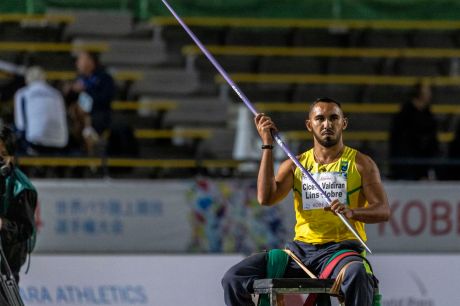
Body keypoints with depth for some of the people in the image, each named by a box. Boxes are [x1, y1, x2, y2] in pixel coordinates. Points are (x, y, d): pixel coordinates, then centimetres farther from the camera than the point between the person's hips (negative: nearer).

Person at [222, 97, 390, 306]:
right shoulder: (295, 165, 15)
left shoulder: (360, 163, 7)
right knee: (234, 278, -12)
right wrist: (267, 145, -2)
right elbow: (266, 198, 0)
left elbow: (383, 210, -3)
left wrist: (351, 212, -25)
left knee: (356, 275, -41)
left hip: (341, 249, -4)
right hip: (300, 249, 4)